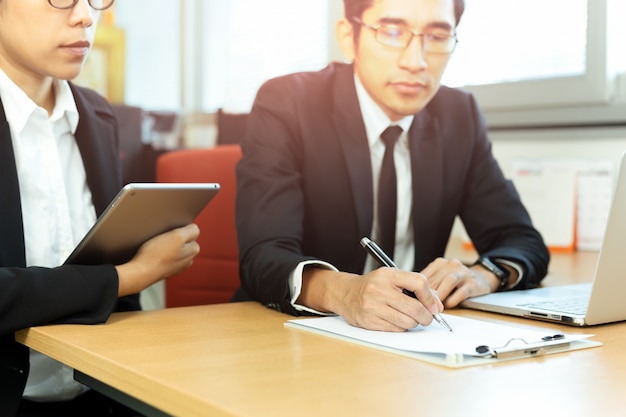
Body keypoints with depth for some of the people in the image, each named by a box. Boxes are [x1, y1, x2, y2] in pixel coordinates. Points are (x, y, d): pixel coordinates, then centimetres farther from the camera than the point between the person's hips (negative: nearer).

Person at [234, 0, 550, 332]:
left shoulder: (461, 116, 1)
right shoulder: (285, 105, -13)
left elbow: (526, 243, 4)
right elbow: (263, 258, -24)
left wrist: (482, 275, -19)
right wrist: (342, 291, -45)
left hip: (413, 337, 4)